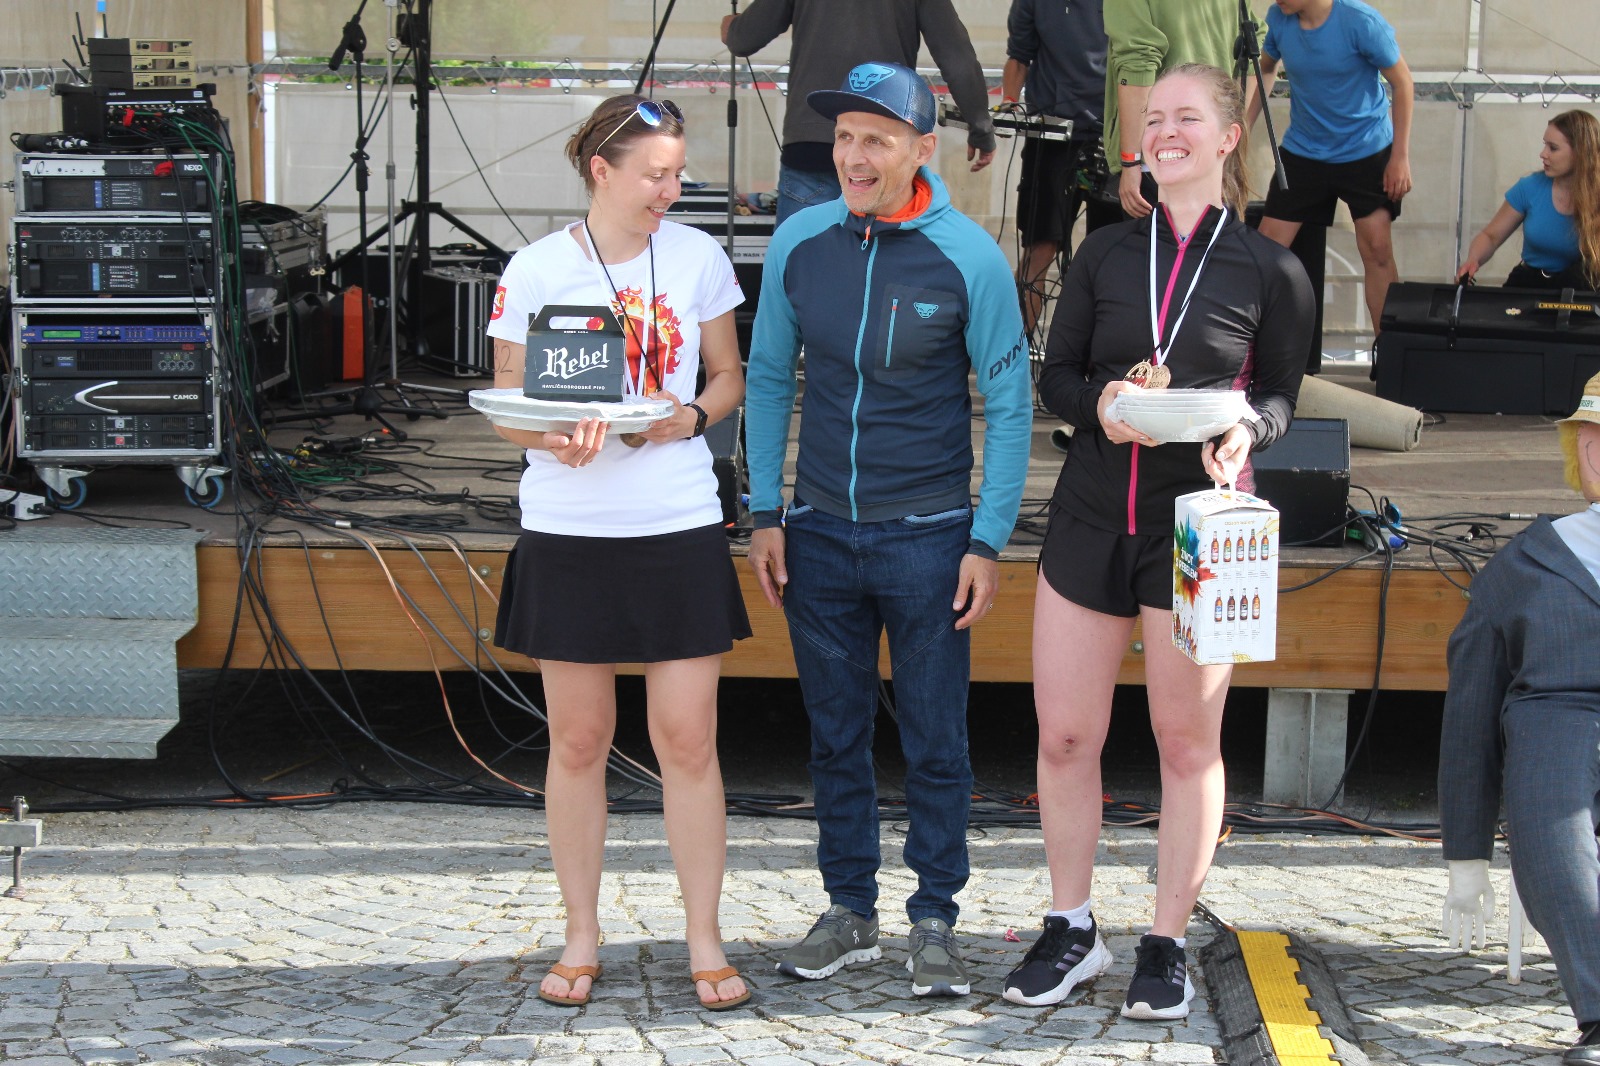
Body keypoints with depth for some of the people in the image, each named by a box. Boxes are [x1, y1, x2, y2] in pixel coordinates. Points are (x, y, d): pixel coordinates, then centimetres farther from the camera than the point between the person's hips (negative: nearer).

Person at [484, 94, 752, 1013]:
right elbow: (508, 404, 3)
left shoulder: (698, 256, 3)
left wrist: (691, 415, -9)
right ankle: (582, 938, 20)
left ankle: (706, 942, 11)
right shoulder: (537, 271, -2)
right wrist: (555, 439, -17)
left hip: (679, 526, 1)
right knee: (579, 740, 7)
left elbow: (729, 379, 12)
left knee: (688, 740, 0)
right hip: (569, 530, -1)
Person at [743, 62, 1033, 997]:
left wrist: (989, 541, -7)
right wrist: (766, 514, 4)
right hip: (819, 534, 3)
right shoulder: (800, 243, 0)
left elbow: (1011, 404, -4)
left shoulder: (969, 256, -9)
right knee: (837, 735, 12)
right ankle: (850, 910, 24)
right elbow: (768, 378, 9)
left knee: (936, 742, 4)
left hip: (928, 535, -3)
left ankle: (935, 921, 15)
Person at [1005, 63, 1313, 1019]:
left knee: (1189, 741, 4)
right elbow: (1056, 374, 10)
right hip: (1091, 517, 3)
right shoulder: (1105, 253, 7)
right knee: (1064, 735, 5)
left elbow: (1281, 396, 7)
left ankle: (1168, 945, 18)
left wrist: (1246, 430, -16)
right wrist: (1099, 403, -12)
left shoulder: (1271, 273, 0)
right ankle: (1072, 932, 22)